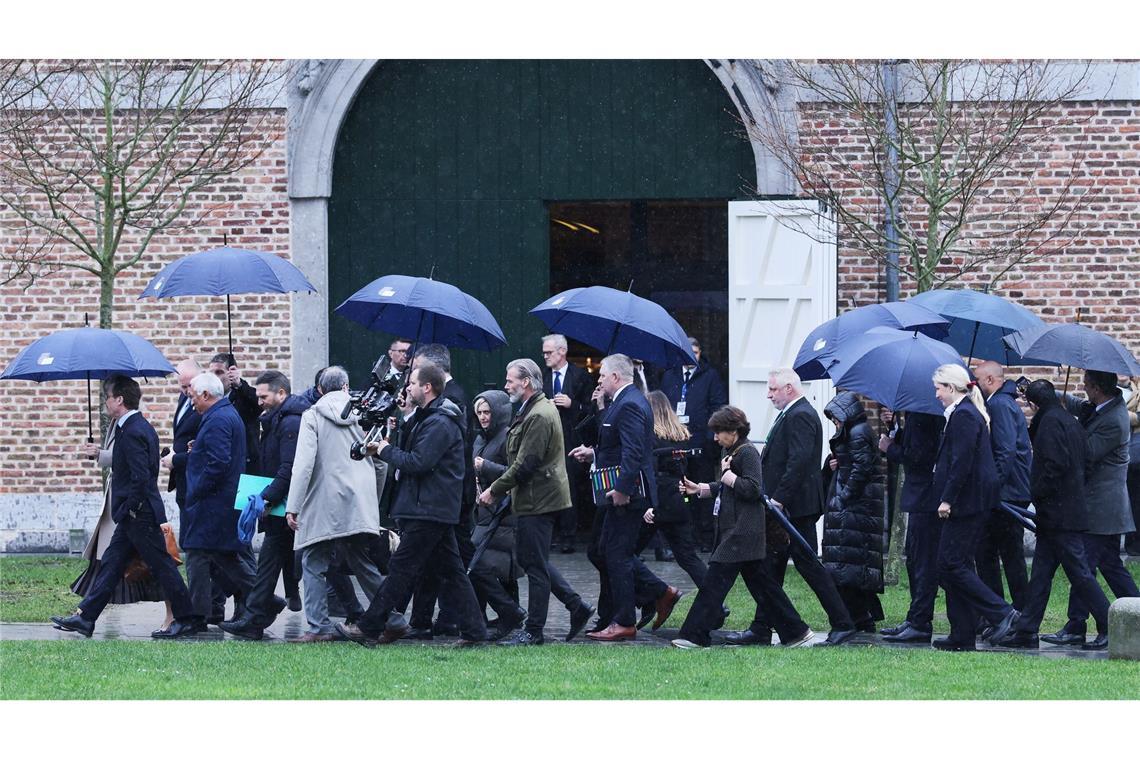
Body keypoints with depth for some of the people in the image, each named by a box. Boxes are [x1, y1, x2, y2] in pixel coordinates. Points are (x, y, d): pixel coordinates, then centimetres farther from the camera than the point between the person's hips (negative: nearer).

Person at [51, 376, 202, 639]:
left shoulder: (131, 433, -20)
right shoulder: (142, 427, 11)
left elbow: (140, 476, -26)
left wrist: (130, 508, -16)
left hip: (140, 516, -10)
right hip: (132, 518, 10)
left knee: (162, 565, -2)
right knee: (111, 563, 11)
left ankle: (189, 618, 5)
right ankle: (85, 617, 15)